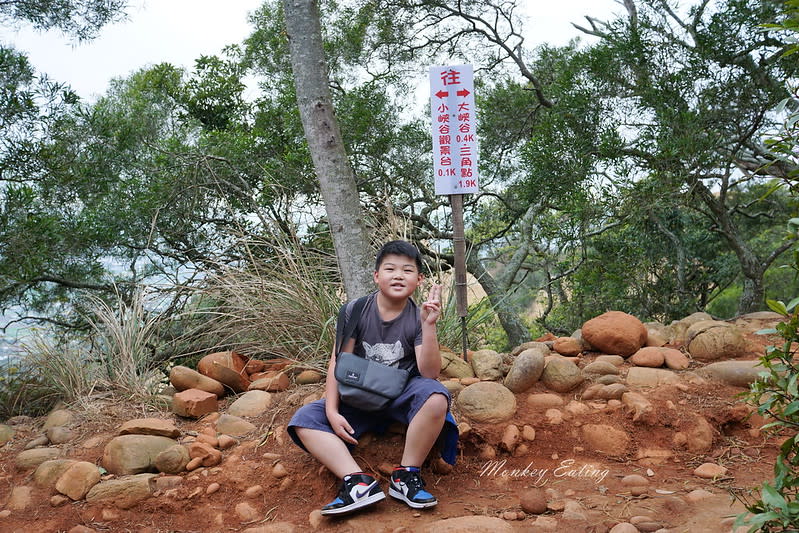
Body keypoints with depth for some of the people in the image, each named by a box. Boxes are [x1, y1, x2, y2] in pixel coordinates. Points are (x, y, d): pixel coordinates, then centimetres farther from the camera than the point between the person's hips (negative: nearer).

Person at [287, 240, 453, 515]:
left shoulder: (417, 318, -11)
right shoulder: (356, 311, -8)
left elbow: (430, 374, -20)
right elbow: (338, 363, -6)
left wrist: (429, 327, -30)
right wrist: (332, 412, -15)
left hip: (402, 395, -2)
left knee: (436, 396, -35)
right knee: (303, 421, -18)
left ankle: (406, 475, -21)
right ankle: (358, 481, -34)